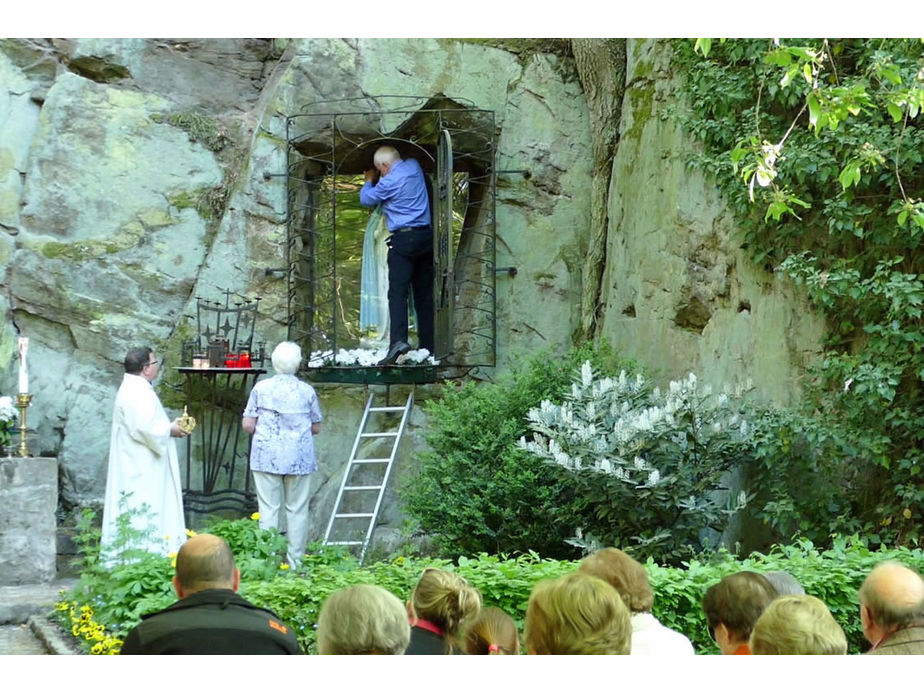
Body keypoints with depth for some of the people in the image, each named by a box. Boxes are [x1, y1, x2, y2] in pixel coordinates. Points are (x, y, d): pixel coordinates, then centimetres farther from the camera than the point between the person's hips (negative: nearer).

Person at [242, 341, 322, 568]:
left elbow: (247, 424, -1)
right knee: (297, 510, 7)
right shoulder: (307, 391, 1)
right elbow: (316, 428, 8)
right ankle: (295, 562, 9)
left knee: (268, 509, 2)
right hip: (300, 457, 1)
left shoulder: (261, 388, -1)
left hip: (267, 455, -1)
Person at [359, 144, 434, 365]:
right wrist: (375, 181, 38)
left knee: (397, 292, -12)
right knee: (425, 293, 8)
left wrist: (369, 181, 27)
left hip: (404, 239, -7)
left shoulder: (389, 182, -9)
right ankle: (427, 345, 9)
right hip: (426, 236, 7)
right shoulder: (414, 166, 8)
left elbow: (366, 199, 8)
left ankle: (398, 340, -28)